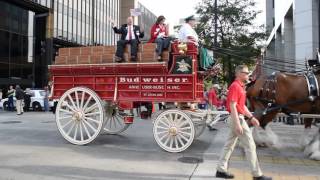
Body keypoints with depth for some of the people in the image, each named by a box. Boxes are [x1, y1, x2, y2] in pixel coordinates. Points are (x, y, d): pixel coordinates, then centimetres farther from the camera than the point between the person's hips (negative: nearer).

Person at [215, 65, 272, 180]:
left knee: (229, 144, 12)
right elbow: (232, 106, -21)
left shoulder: (240, 86, 15)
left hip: (238, 118, 10)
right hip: (237, 118, -10)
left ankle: (221, 170, 20)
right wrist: (238, 124, -25)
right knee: (250, 146, -3)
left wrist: (251, 117, 17)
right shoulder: (235, 86, -16)